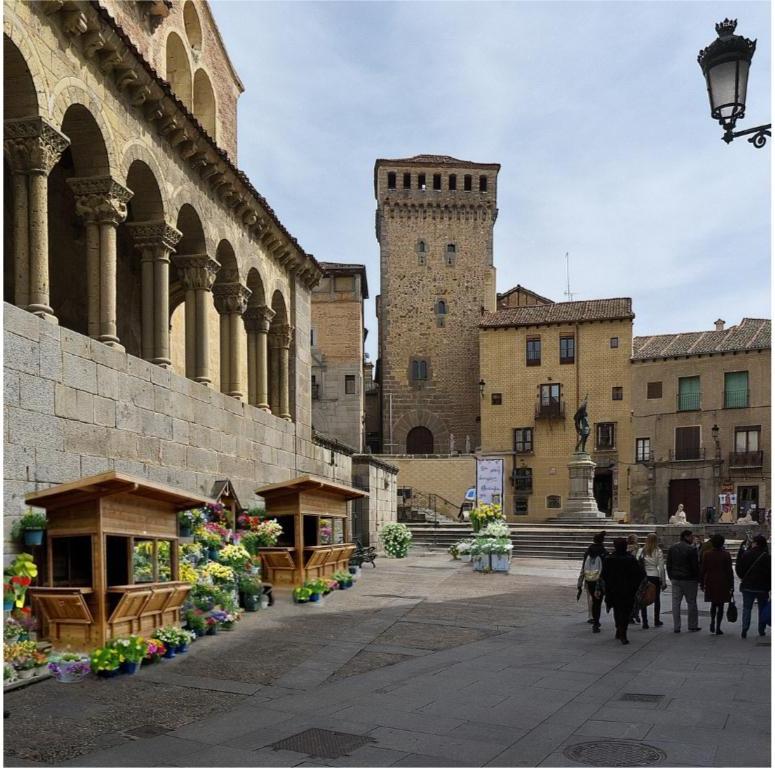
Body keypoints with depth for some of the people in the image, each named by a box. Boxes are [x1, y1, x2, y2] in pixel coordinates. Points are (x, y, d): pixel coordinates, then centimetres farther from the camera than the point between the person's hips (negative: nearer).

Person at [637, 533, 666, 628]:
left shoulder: (641, 551, -2)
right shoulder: (658, 551, -6)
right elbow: (661, 567, -4)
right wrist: (664, 581, 3)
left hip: (643, 577, 1)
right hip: (655, 577, 0)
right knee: (656, 599, 16)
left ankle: (645, 622, 1)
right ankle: (656, 621, 24)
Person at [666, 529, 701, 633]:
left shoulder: (672, 549, 8)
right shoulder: (691, 549, -12)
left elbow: (669, 565, 12)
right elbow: (695, 566, -12)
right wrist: (698, 578, 0)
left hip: (675, 579, 5)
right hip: (689, 580, -5)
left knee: (676, 603, 5)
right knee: (691, 603, 7)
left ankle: (676, 627, 4)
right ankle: (692, 626, 12)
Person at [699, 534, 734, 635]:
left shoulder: (706, 555, -1)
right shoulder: (726, 555, -6)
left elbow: (702, 570, 2)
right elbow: (729, 571, -5)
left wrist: (702, 584, 10)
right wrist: (731, 585, 1)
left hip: (710, 584, 2)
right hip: (722, 584, -2)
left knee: (713, 604, 18)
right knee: (720, 606, 5)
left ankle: (712, 623, 0)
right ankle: (718, 628, 3)